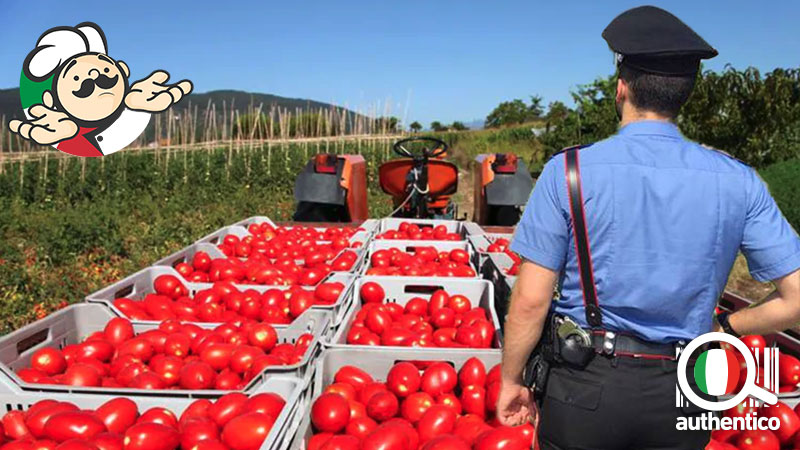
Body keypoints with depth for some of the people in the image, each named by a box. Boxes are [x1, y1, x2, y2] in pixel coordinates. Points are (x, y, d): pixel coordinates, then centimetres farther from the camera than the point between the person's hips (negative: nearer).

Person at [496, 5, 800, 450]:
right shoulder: (737, 182, -6)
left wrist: (510, 380, 2)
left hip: (585, 385, -2)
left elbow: (530, 300, -12)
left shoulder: (569, 171, -14)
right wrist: (722, 326, 12)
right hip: (680, 397, 3)